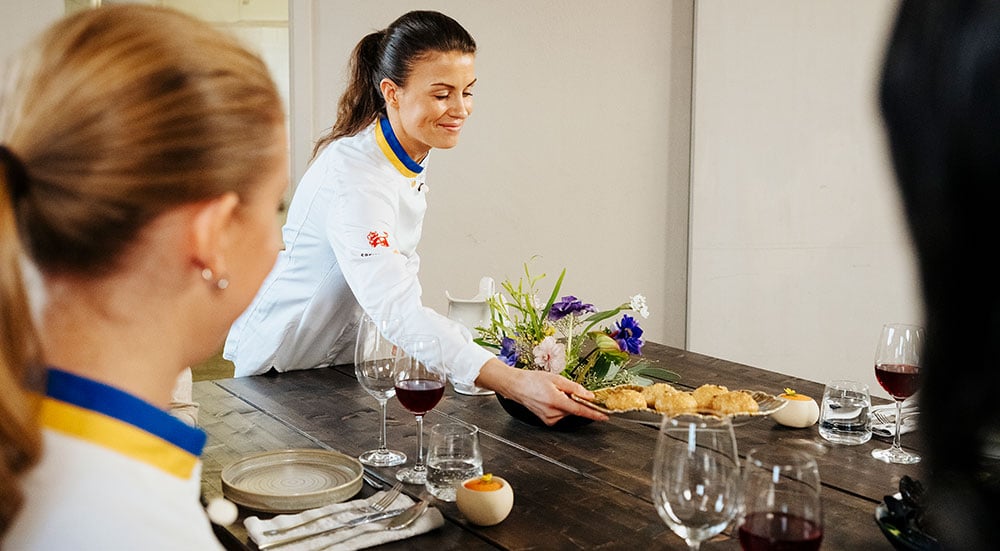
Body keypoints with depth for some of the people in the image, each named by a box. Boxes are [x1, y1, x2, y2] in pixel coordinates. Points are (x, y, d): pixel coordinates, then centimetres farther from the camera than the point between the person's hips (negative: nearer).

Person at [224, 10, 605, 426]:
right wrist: (514, 383, -52)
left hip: (347, 359, 7)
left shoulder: (411, 158, -3)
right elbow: (393, 306, -42)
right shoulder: (351, 174, -30)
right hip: (284, 364, -7)